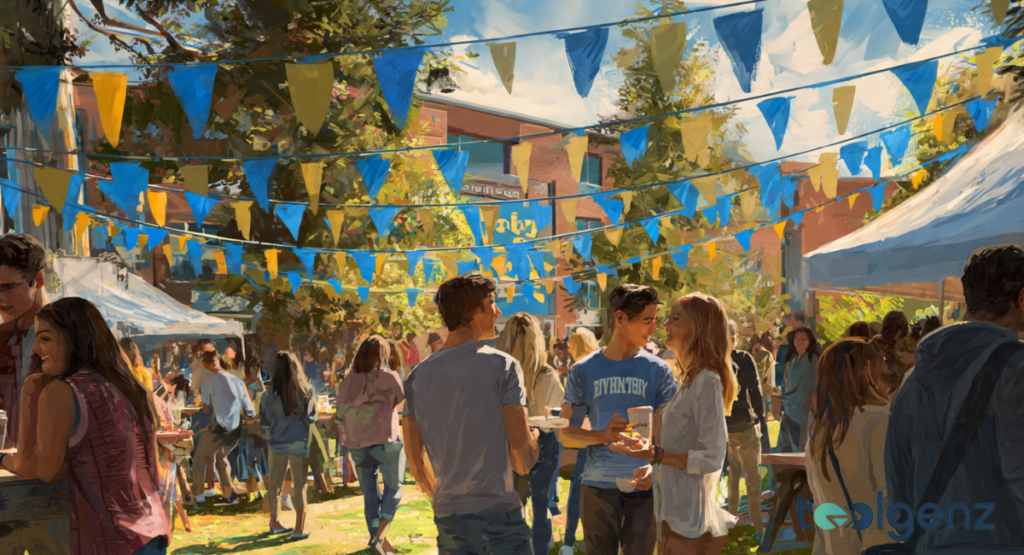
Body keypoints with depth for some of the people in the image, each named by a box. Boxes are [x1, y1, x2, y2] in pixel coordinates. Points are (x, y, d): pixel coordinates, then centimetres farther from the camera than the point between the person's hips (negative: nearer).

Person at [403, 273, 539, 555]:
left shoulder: (418, 376, 6)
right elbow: (523, 461, -11)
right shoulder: (502, 366, -8)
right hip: (498, 514, -5)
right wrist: (533, 437, 10)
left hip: (447, 519, 5)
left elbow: (415, 463, 9)